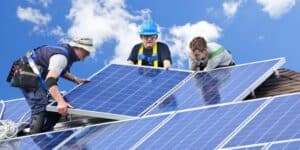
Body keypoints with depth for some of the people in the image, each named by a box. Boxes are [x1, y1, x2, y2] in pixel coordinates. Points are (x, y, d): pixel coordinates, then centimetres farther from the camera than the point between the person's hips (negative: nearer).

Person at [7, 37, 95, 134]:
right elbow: (50, 80, -39)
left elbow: (60, 70, 26)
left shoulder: (66, 51, 6)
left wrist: (75, 80, 15)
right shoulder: (61, 56, -25)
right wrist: (61, 102, -50)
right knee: (40, 110, -22)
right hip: (28, 77, -11)